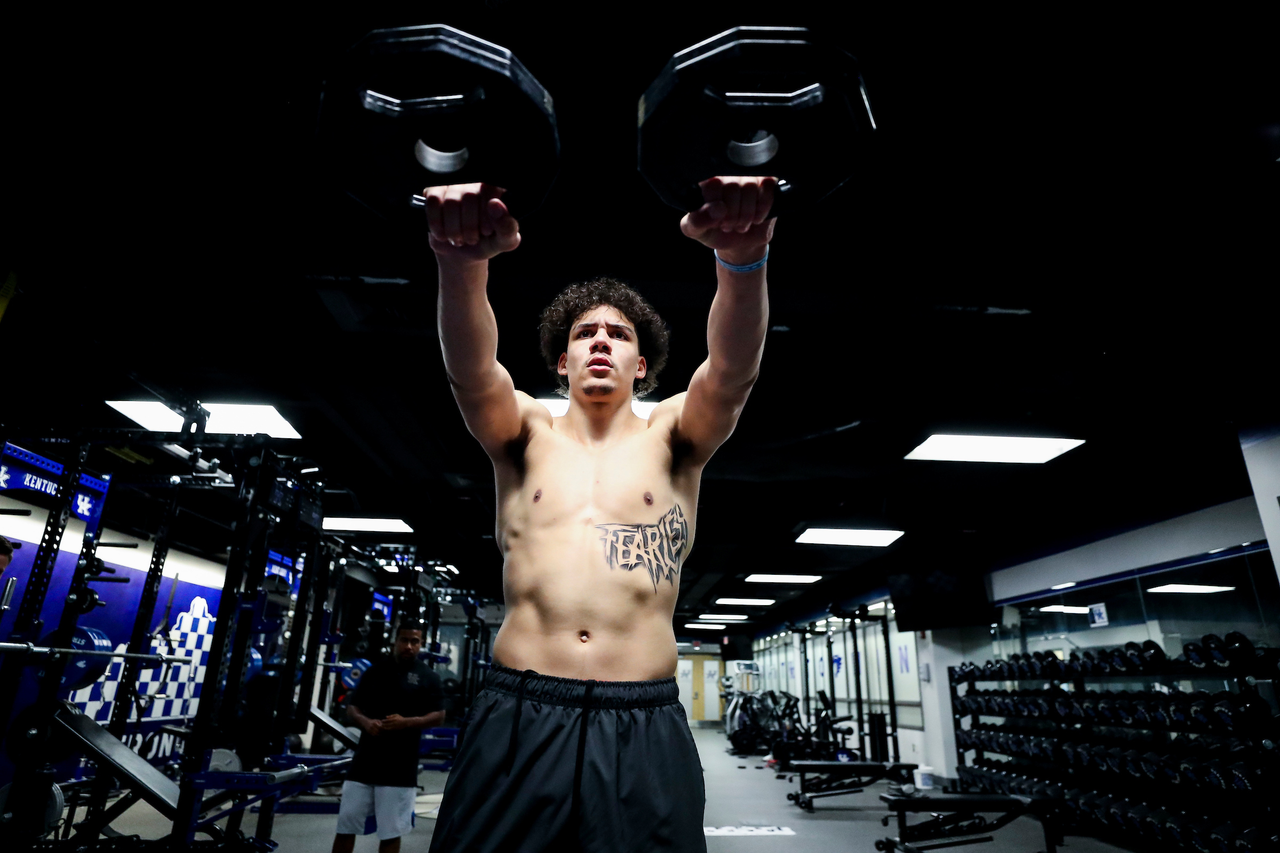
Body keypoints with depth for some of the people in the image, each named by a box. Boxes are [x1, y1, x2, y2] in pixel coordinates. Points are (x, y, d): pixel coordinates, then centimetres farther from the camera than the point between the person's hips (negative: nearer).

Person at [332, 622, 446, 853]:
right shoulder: (374, 670, 6)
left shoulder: (428, 677, -1)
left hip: (400, 767, -2)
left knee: (391, 832, 6)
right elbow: (352, 707, 7)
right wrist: (365, 721, -14)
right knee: (345, 825, 8)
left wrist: (407, 722, -19)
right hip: (365, 760, 3)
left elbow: (438, 716, -4)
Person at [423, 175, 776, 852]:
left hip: (645, 727, 0)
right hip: (516, 718, 1)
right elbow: (469, 369, -11)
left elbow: (734, 371, -11)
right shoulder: (526, 432, 10)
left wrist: (742, 258, -32)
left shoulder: (672, 436, 8)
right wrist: (462, 262, -32)